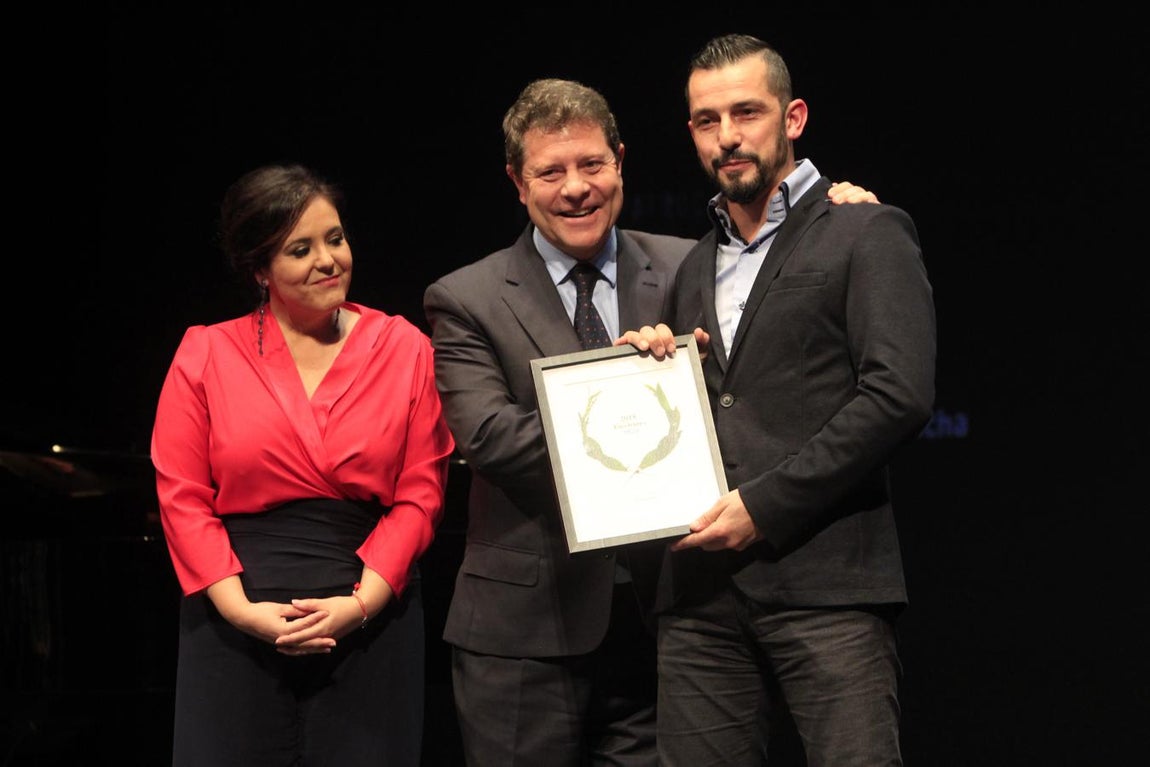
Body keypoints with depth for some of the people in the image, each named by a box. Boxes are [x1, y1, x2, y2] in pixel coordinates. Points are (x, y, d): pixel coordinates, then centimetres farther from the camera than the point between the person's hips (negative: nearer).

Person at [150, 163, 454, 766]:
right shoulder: (206, 354, 4)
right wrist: (239, 608, -11)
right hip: (237, 629, 0)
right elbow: (181, 495, 0)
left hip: (368, 622, 1)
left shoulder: (404, 348, 6)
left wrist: (362, 603, -11)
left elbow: (421, 492, 1)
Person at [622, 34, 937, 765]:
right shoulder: (695, 267, 24)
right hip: (702, 588, 6)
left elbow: (900, 396, -9)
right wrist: (652, 368, 5)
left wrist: (763, 505, -12)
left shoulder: (866, 233, 3)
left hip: (825, 582, -6)